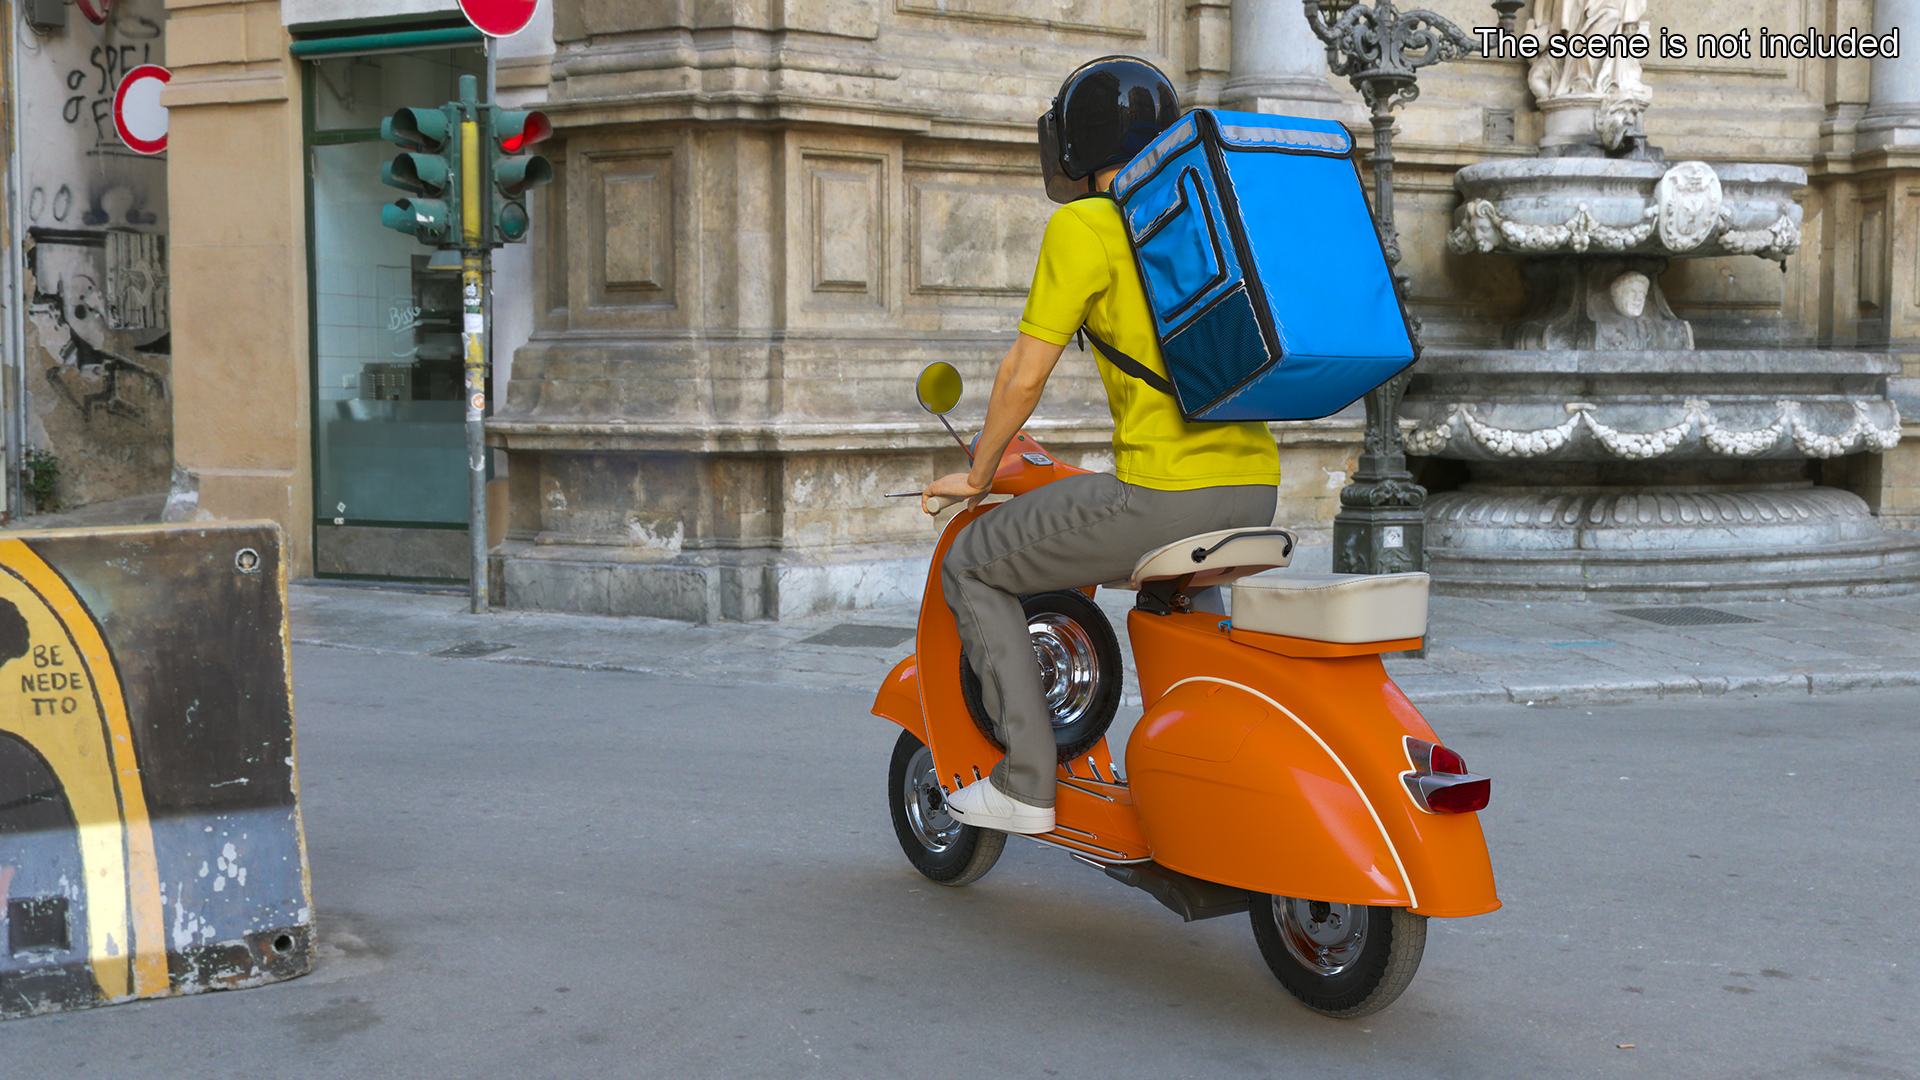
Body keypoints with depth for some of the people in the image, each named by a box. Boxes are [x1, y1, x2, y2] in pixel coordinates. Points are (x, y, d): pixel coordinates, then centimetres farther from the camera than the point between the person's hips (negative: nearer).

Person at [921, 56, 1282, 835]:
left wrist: (978, 473, 10)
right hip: (1254, 494, 8)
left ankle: (1026, 783, 7)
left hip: (1162, 493, -8)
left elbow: (1025, 376, -6)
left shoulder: (1083, 227, -5)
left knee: (973, 566, 10)